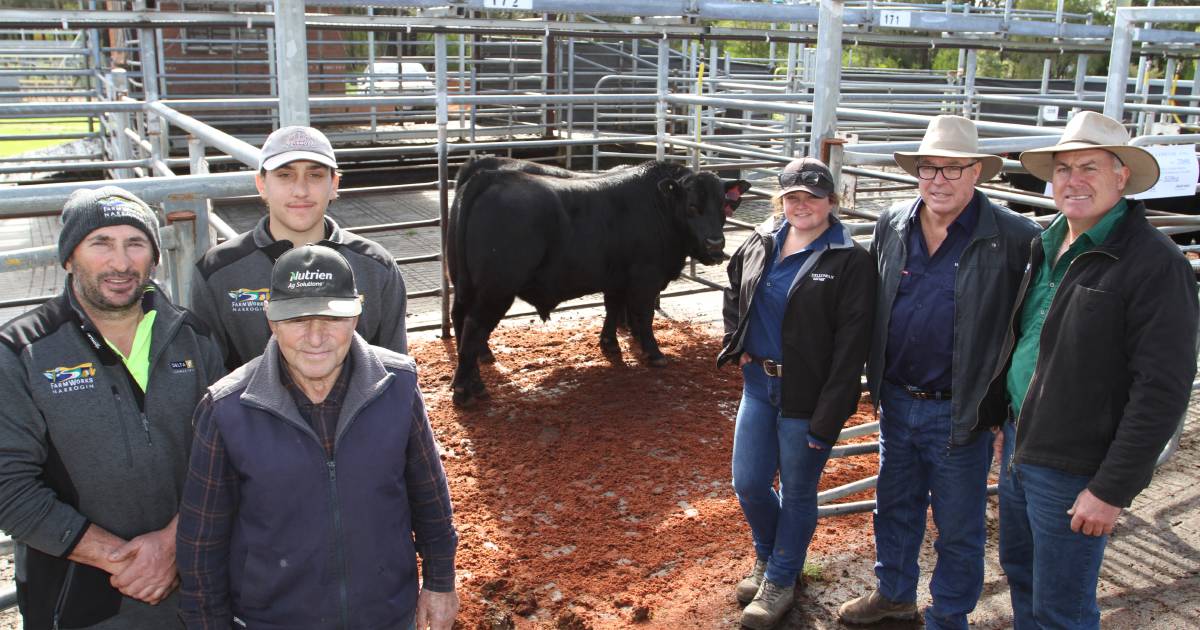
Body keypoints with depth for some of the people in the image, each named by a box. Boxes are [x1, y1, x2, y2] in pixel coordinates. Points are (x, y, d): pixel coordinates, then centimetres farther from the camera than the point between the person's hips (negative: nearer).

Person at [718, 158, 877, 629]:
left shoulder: (852, 262, -14)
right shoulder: (760, 243, 3)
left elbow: (851, 346, -16)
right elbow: (733, 294, 23)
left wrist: (828, 419, -19)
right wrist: (737, 343, 8)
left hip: (806, 397, -5)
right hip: (758, 384, 5)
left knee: (797, 492, 10)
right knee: (748, 483, 12)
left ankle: (780, 579, 31)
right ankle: (767, 556, 40)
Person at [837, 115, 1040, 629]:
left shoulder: (1014, 238, -15)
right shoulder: (892, 225, 0)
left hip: (960, 412, -4)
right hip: (896, 401, 5)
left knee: (958, 527, 12)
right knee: (895, 506, 22)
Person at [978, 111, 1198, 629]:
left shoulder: (1156, 264, -17)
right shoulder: (1046, 246, 8)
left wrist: (1112, 490, -20)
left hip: (1072, 470, -8)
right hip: (1019, 448, 8)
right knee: (1019, 573, 22)